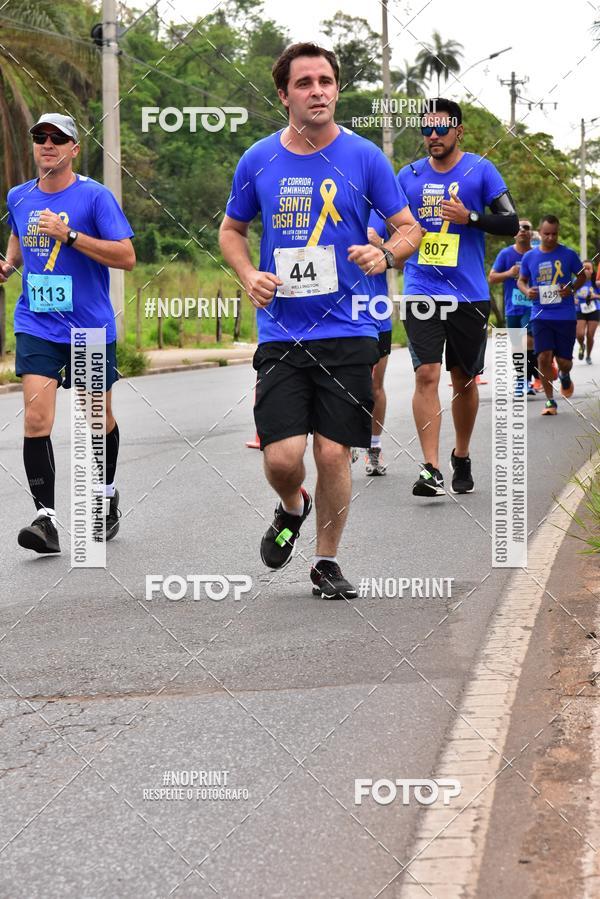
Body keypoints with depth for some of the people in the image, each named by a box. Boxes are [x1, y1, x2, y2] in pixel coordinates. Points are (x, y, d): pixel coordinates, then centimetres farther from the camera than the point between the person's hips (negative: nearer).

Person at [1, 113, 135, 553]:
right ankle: (46, 517, -12)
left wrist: (70, 236, -22)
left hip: (91, 327, -2)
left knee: (99, 418, 13)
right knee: (36, 420, -14)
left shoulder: (95, 196, -9)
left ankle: (107, 495, 39)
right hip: (37, 327, 2)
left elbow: (127, 257, -14)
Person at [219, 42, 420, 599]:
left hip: (347, 331, -1)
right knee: (282, 456, -8)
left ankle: (327, 562, 19)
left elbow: (410, 229, 6)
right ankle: (292, 509, 28)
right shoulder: (258, 161, 4)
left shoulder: (364, 157, 0)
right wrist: (249, 275, -2)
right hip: (281, 332, 1)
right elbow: (231, 230, 18)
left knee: (334, 453, -2)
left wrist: (386, 254, -16)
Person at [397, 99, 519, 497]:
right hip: (422, 292, 1)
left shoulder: (480, 170, 0)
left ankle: (462, 459, 29)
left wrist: (470, 217, -17)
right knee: (426, 375, -13)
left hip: (469, 294, -1)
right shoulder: (409, 175, 7)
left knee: (464, 380, 10)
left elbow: (511, 223, -3)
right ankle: (432, 469, -15)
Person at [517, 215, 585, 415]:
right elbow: (521, 280, 16)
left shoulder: (568, 254, -1)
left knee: (564, 360, 2)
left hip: (565, 315, -1)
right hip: (540, 314, 1)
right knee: (544, 357, -11)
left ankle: (564, 376, 40)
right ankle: (550, 401, 1)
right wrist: (527, 290, -7)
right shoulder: (529, 257, 3)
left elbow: (582, 276, 10)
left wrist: (571, 289, -10)